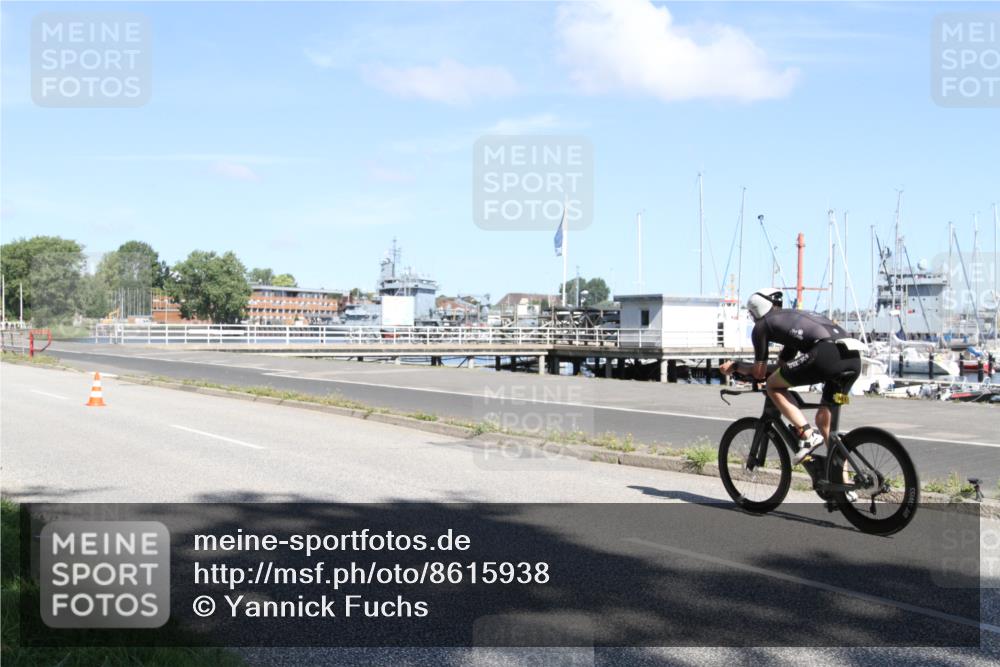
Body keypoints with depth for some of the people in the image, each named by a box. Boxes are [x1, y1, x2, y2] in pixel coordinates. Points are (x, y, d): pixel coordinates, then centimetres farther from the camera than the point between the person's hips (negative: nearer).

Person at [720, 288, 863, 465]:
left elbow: (759, 373, 18)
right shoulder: (794, 316, 38)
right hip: (854, 357, 7)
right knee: (824, 419, 21)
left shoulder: (762, 325, 17)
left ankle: (807, 435, -2)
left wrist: (734, 366, 35)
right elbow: (782, 364, 45)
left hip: (826, 354, -7)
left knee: (773, 386, 12)